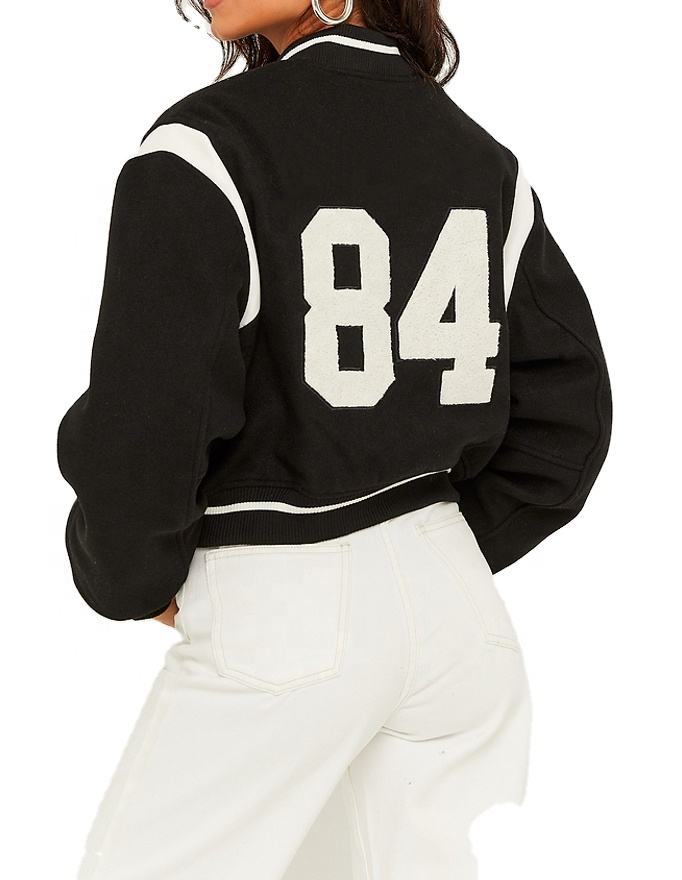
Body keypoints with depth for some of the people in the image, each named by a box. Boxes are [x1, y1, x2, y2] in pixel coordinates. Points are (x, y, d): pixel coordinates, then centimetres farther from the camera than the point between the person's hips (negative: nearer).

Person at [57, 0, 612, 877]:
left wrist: (132, 581, 2)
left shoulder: (202, 153, -15)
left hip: (280, 614, -6)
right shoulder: (485, 161, 4)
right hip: (454, 594, 6)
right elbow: (567, 413, 7)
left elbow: (141, 440, -17)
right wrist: (447, 555, 16)